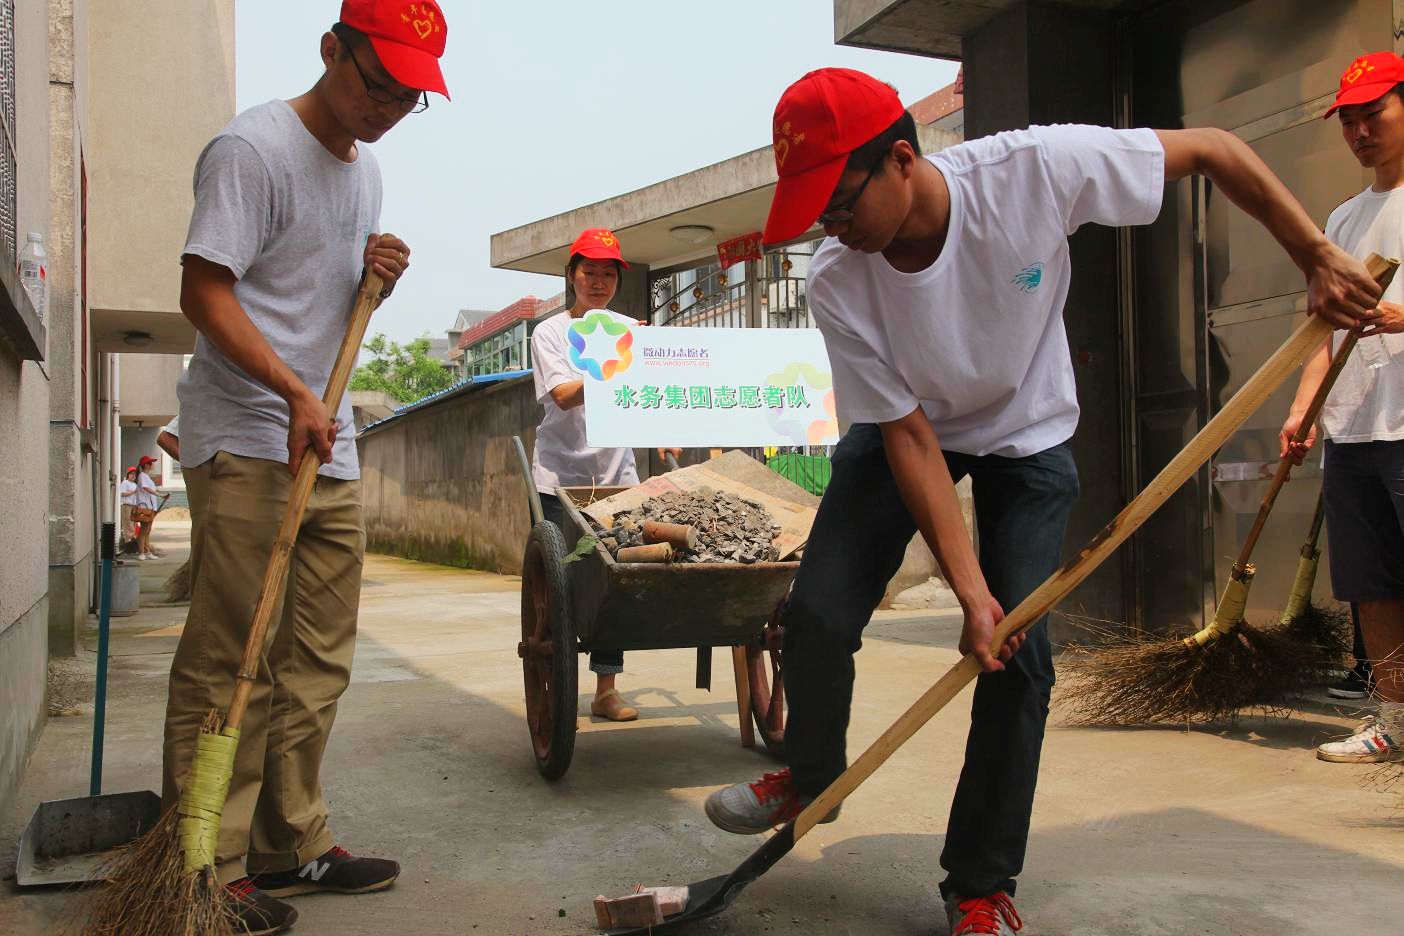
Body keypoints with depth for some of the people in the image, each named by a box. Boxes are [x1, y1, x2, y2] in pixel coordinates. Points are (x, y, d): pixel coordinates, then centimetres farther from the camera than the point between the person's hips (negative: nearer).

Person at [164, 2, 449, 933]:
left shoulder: (365, 169, 17)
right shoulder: (252, 148, -8)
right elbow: (206, 294, -14)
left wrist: (377, 274, 5)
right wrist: (293, 393, -24)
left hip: (333, 452, 8)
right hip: (247, 449, -8)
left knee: (318, 662, 11)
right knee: (230, 664, -5)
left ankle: (293, 841, 22)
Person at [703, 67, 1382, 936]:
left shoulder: (1037, 167, -32)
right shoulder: (837, 283, -27)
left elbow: (1213, 149, -17)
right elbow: (910, 438, -22)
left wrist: (1319, 257, -21)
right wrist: (971, 591, -25)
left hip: (1028, 439, -1)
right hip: (904, 431, 1)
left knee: (1021, 657, -9)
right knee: (817, 613, -12)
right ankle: (811, 774, 20)